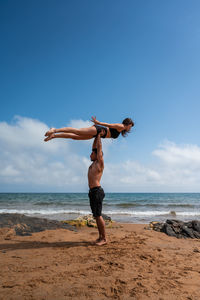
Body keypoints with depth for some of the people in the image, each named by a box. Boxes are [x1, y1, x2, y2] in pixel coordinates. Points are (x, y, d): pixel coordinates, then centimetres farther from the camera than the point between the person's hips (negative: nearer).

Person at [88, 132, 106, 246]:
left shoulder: (100, 163, -6)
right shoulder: (93, 164, 15)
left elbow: (99, 148, -6)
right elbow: (95, 148, 21)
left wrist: (99, 135, 3)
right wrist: (96, 136, 22)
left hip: (97, 191, -9)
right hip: (92, 191, 9)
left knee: (98, 215, -7)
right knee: (96, 216, 12)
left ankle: (104, 238, 2)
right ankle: (100, 236, 21)